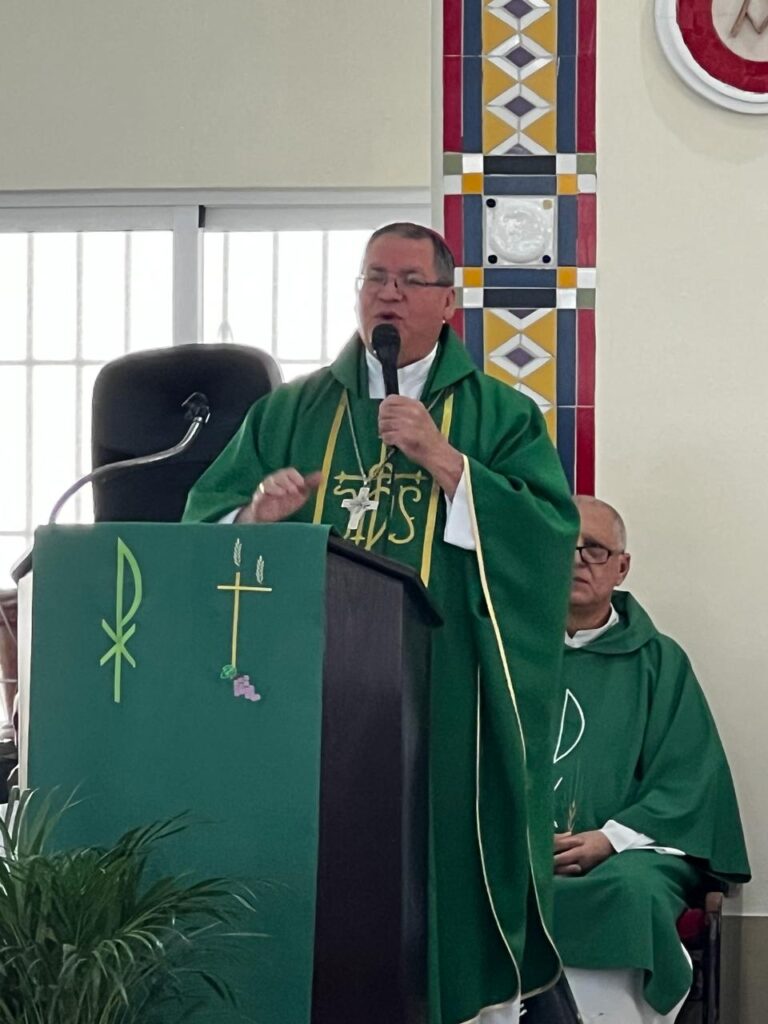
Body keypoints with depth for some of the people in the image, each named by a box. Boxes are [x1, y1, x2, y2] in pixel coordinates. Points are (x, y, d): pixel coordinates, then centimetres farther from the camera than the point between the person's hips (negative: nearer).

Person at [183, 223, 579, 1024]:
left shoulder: (499, 415, 8)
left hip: (447, 698, -2)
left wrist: (445, 463, -13)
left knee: (444, 862, -2)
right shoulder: (290, 411, 15)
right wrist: (256, 515, -10)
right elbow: (204, 519, 12)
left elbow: (552, 532, -6)